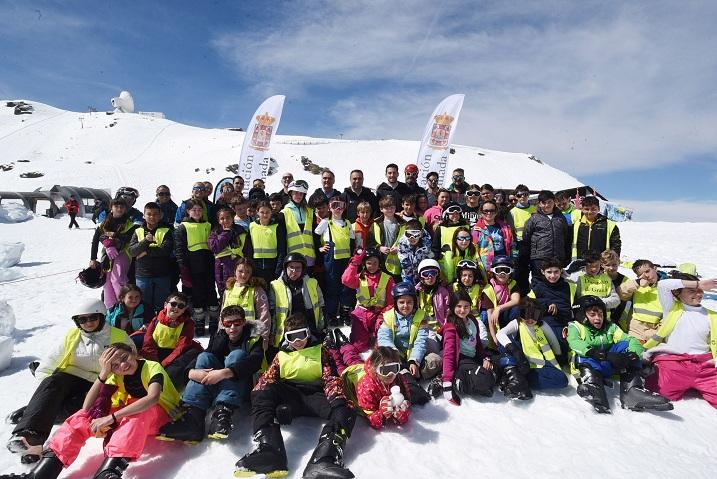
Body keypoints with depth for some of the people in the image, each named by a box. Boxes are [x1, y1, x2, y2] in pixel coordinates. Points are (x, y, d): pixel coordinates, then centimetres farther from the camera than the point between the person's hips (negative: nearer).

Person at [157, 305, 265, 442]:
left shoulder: (253, 337, -1)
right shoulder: (218, 337, 11)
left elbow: (254, 361, -22)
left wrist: (224, 373, -35)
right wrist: (192, 371, -25)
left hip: (239, 388, -3)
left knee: (237, 354, -24)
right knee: (204, 357, -17)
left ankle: (222, 412, -41)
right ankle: (192, 414, -36)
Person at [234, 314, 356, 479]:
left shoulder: (320, 351, 15)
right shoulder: (282, 355, 21)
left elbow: (331, 378, 2)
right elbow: (267, 379, 9)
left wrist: (338, 401, -20)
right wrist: (260, 397, -16)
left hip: (314, 395, -1)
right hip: (289, 396, 1)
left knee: (346, 414, -30)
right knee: (263, 392, -30)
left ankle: (323, 461, -54)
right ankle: (268, 451, -48)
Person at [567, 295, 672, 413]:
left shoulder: (611, 327, 18)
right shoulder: (575, 327, 5)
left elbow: (630, 340, -1)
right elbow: (575, 343, -19)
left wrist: (633, 353, -27)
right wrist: (606, 355, -32)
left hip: (610, 366, 4)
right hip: (591, 366, -4)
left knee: (625, 345, -15)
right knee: (586, 356, -33)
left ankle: (632, 390, -31)